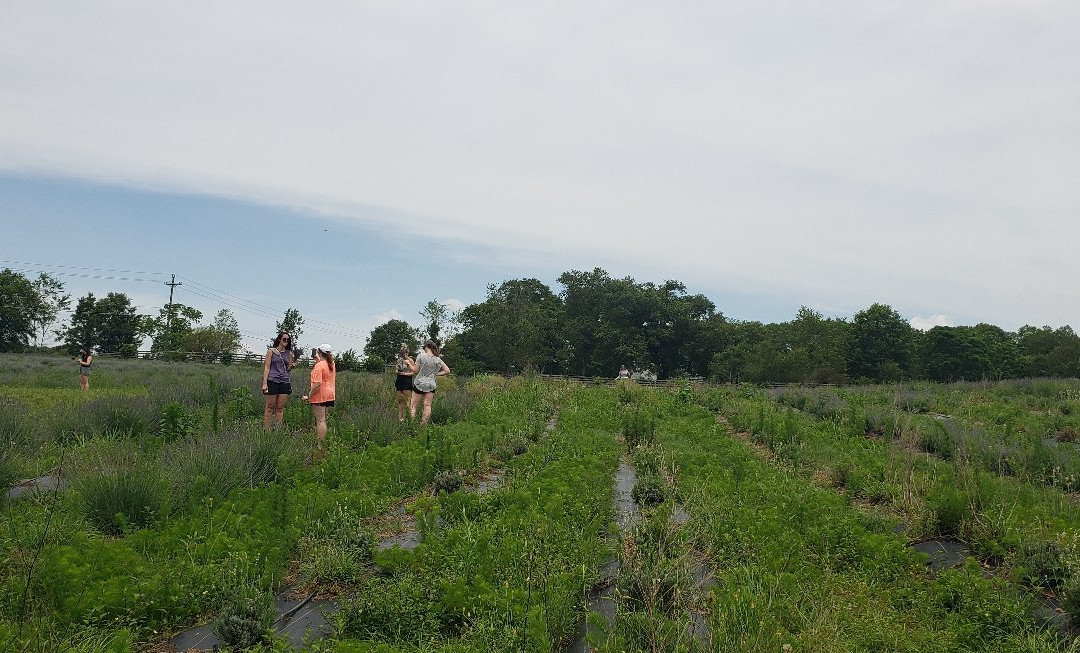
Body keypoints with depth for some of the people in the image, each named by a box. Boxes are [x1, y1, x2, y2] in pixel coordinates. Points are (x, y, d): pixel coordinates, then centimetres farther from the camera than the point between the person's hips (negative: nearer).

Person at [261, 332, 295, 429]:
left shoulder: (289, 353, 13)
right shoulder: (271, 351, 2)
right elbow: (267, 368, -2)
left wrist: (292, 365, -3)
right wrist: (264, 383, -9)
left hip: (284, 382, 4)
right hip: (272, 381, -4)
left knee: (280, 408, 5)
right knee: (270, 407, -1)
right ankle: (266, 429, 3)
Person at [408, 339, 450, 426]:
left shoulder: (421, 356, -7)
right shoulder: (438, 359, 6)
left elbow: (415, 370, -5)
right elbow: (447, 371, 8)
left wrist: (409, 363, 9)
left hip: (419, 384, -4)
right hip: (431, 385, 4)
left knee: (413, 405, 3)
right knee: (427, 406, 5)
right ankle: (423, 425, 5)